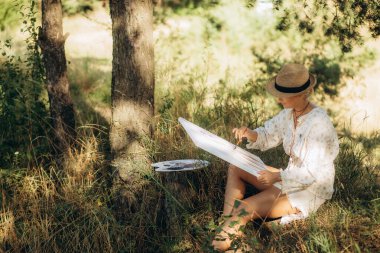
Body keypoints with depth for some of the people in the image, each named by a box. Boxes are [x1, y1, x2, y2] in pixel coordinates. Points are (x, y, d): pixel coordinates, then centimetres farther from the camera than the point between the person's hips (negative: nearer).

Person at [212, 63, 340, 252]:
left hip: (311, 191, -9)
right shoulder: (289, 113, -1)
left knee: (243, 209, -21)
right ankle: (227, 226, -6)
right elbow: (267, 136, 9)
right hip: (290, 178, 9)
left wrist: (278, 176, -30)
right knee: (235, 168, 4)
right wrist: (249, 134, -13)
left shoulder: (319, 123, -26)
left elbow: (314, 172, -25)